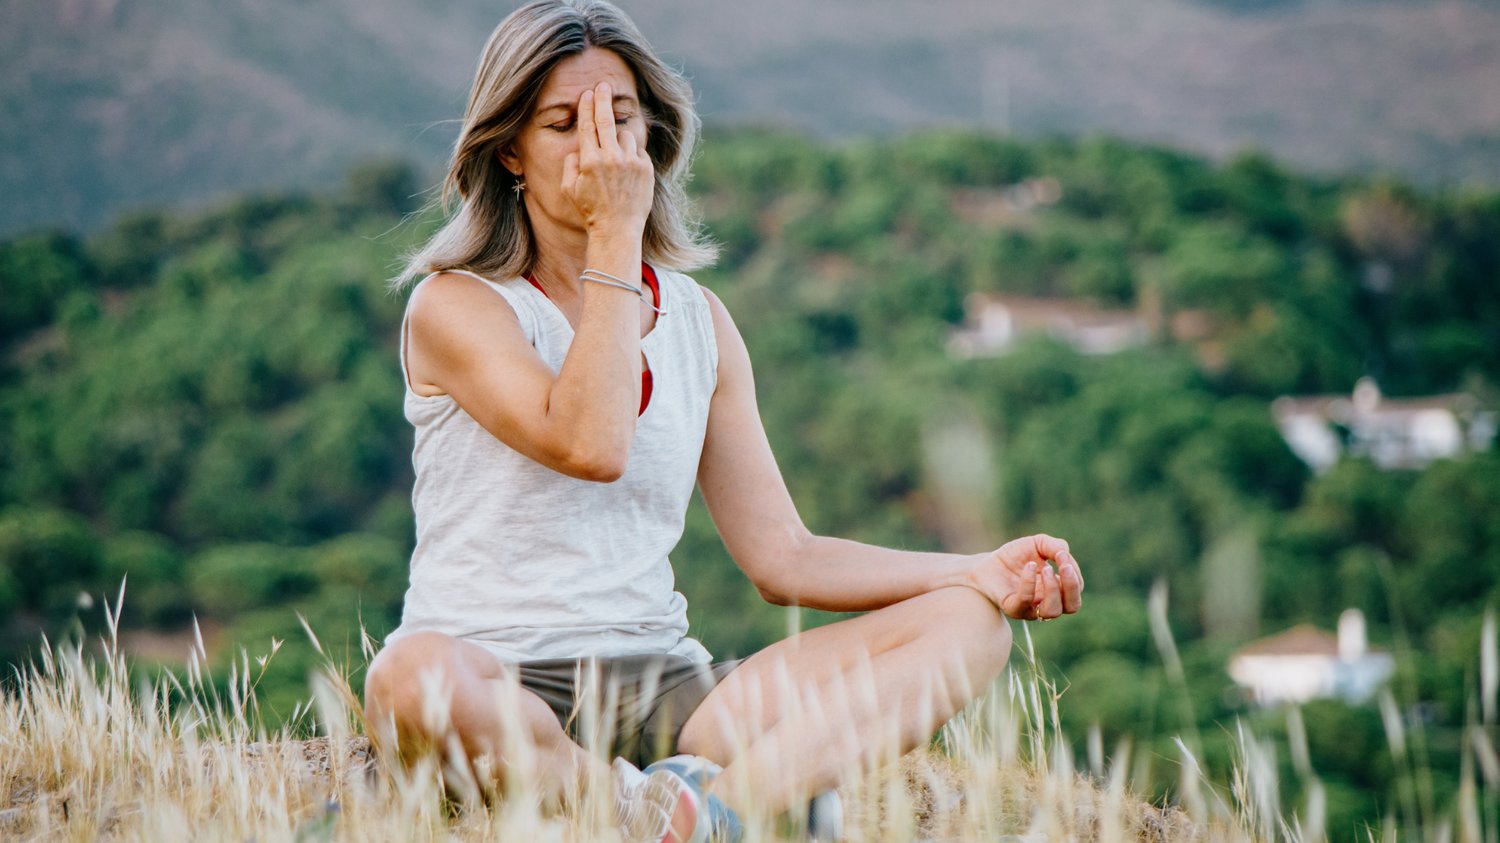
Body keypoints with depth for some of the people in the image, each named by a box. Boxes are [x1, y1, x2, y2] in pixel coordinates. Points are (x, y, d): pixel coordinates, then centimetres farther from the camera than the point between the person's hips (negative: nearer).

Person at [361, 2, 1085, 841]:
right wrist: (614, 235, -12)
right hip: (504, 694, -5)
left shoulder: (697, 319, 15)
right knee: (416, 677, -41)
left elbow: (783, 558, 12)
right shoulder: (456, 306, -1)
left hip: (662, 689, 6)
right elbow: (590, 444, -21)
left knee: (965, 623, -12)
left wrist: (986, 574, 0)